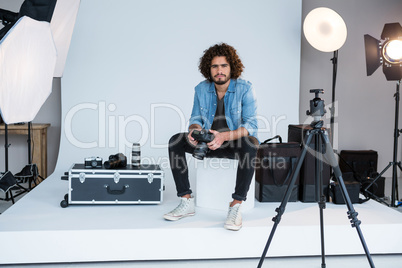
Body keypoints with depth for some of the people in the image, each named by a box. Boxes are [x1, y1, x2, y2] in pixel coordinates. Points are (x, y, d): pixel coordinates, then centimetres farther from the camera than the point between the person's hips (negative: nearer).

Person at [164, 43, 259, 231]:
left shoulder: (245, 89, -14)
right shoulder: (202, 89, -1)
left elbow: (250, 125, -21)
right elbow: (196, 118, 5)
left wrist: (225, 136, -37)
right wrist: (194, 130, -21)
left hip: (235, 144, -4)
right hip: (209, 143, 4)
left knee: (251, 144, -38)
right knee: (175, 141, -17)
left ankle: (236, 206, -32)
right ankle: (186, 202, -16)